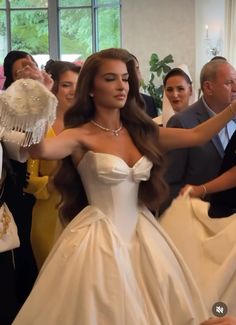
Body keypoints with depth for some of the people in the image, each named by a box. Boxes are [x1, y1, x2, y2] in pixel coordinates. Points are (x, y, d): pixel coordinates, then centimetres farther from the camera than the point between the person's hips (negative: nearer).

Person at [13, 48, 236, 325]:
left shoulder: (140, 131, 5)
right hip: (99, 239, -5)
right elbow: (39, 150, -31)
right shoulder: (81, 136, -12)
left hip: (141, 236, 6)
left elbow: (197, 135, 5)